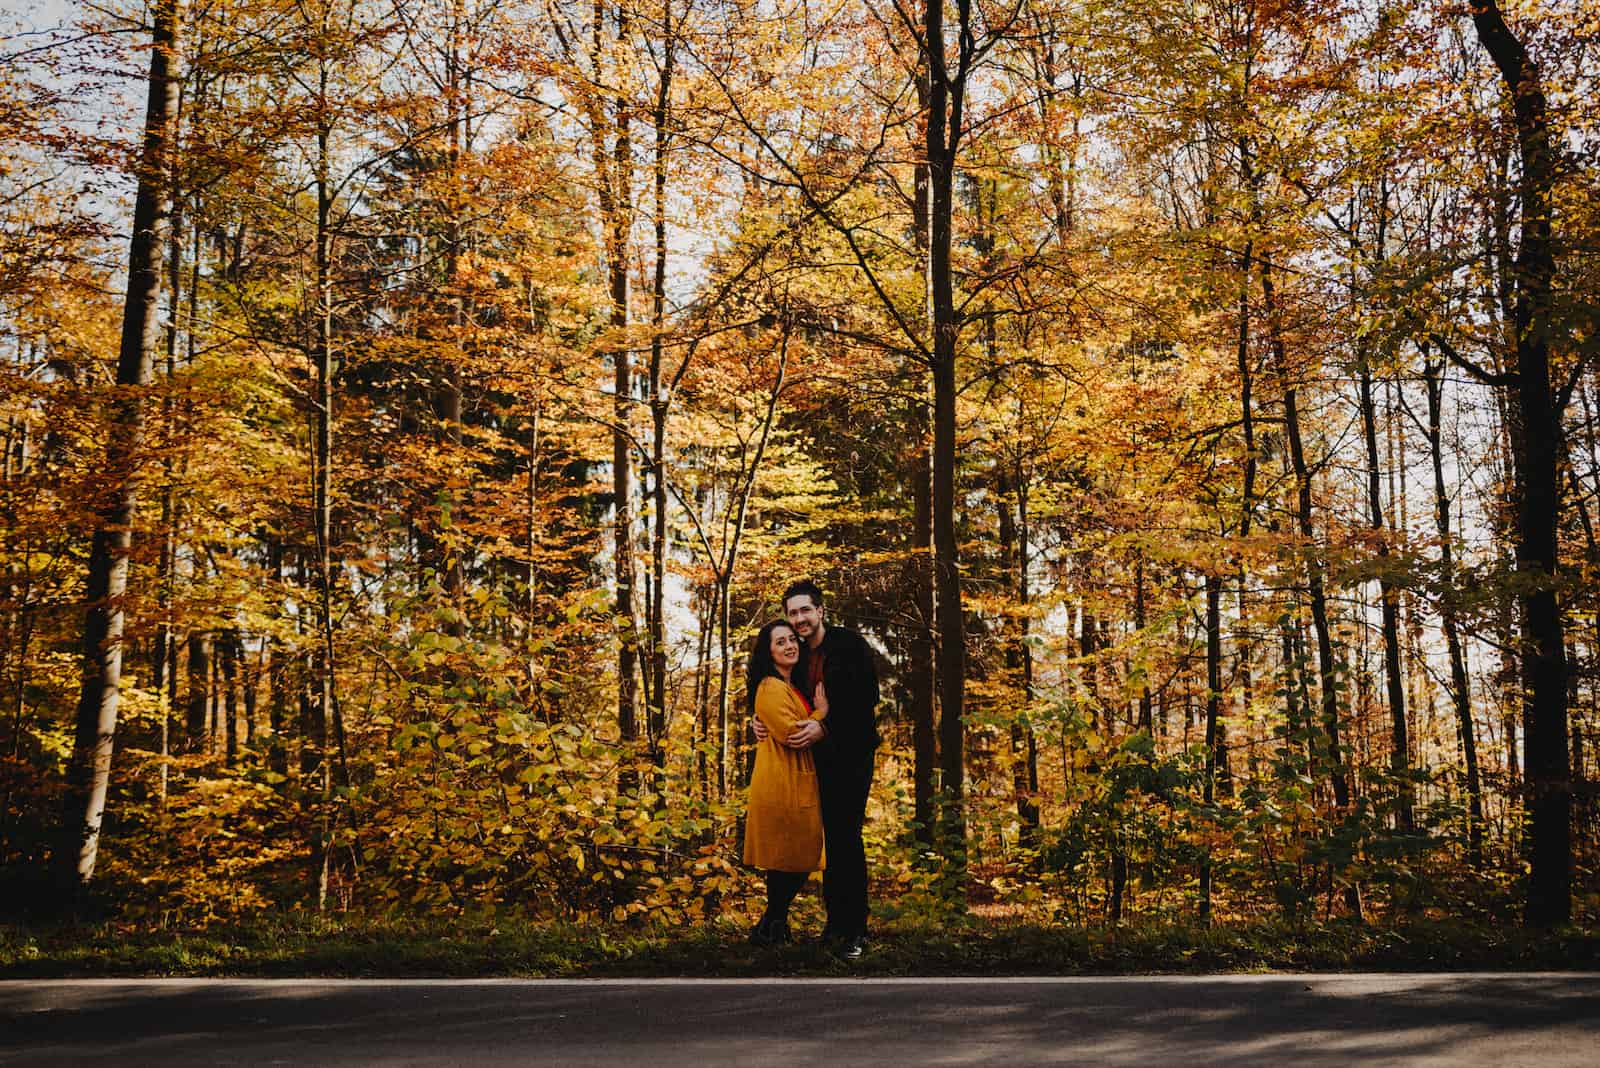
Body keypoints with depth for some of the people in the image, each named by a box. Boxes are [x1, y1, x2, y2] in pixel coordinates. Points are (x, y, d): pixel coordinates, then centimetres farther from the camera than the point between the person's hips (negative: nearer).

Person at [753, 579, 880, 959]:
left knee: (846, 835, -9)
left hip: (851, 753, -6)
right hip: (817, 756, 6)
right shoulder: (797, 654, 10)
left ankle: (855, 929, -5)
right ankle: (835, 919, 16)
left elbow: (867, 699, -16)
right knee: (830, 837, 9)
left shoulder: (850, 644, -9)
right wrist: (760, 721, -1)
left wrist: (824, 728, -23)